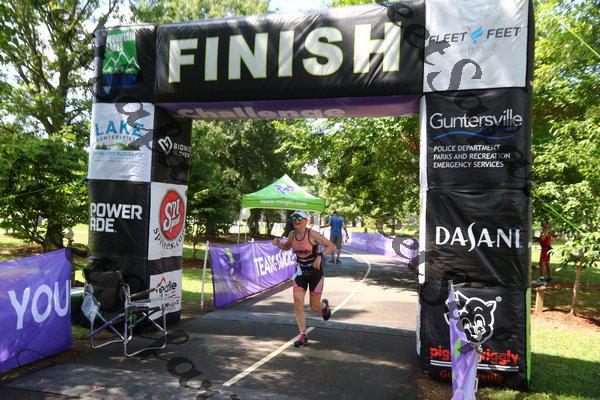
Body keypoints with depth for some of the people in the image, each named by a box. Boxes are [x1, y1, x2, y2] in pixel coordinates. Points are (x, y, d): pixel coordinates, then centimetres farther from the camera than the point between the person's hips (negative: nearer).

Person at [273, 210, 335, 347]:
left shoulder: (312, 234, -17)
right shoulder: (292, 234, -2)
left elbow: (330, 246, -12)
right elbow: (287, 246, 17)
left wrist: (320, 256, -26)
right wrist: (278, 243, -4)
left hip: (315, 271, -4)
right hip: (301, 271, 4)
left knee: (315, 308, 3)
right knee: (298, 302, -10)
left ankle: (324, 305, 41)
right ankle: (303, 335, 2)